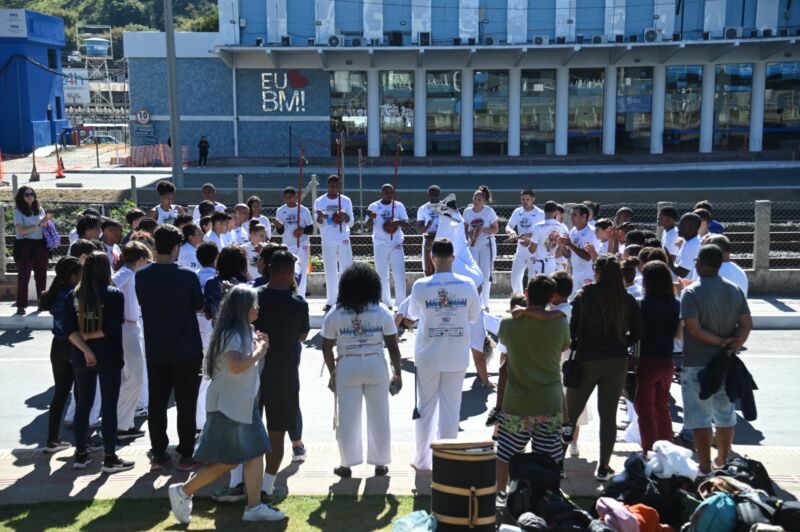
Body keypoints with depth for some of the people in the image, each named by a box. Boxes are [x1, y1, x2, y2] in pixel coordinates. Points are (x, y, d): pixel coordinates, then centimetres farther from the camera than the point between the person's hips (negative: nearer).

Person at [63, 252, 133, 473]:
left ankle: (80, 455, 20)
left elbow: (69, 330, -6)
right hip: (108, 355, -4)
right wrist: (91, 335, -5)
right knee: (109, 406, 2)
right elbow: (112, 329, -17)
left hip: (81, 356, 4)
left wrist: (84, 348, -12)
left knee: (82, 404, 14)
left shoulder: (73, 296, 3)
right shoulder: (114, 295, -9)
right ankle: (110, 458, 6)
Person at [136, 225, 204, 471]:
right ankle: (186, 455, 11)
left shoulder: (142, 276, -5)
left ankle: (158, 455, 19)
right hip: (186, 349, -3)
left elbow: (142, 302, 10)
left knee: (157, 403, 12)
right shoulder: (187, 276, -14)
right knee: (186, 404, 6)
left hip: (155, 350, 3)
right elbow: (199, 305, -1)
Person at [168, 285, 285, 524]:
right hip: (228, 405, -10)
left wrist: (261, 345, 4)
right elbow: (236, 366, -34)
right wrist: (259, 351, -20)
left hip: (244, 404, 10)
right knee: (226, 462, -3)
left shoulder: (246, 332, 12)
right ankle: (183, 491, 11)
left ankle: (254, 507, 9)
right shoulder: (232, 334, -19)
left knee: (255, 454, 5)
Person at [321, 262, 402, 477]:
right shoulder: (382, 311, -2)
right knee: (379, 416, 11)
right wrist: (397, 373, 7)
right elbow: (392, 346, -2)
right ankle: (380, 463, 19)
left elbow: (326, 348, 1)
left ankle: (347, 464, 17)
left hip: (347, 367, 0)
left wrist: (332, 373, 13)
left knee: (347, 417, 9)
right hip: (376, 366, 0)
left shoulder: (335, 314, -1)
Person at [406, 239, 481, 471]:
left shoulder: (421, 286, -10)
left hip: (428, 356, 0)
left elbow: (412, 314, 7)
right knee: (451, 406, 10)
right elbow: (474, 317, 5)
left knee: (426, 406, 12)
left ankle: (423, 460, 19)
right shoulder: (467, 284, -8)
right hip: (457, 356, 1)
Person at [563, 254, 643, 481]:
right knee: (608, 415, 9)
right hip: (617, 362, 2)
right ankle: (603, 467, 13)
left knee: (572, 408, 18)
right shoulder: (627, 300, -2)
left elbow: (573, 328, -6)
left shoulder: (585, 295, -8)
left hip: (587, 360, -2)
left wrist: (576, 345, 11)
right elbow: (637, 332, 1)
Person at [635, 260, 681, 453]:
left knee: (645, 410, 5)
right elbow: (679, 334, 8)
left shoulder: (643, 304, -15)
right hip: (666, 363, 5)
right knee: (662, 409, 18)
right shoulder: (676, 305, 0)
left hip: (645, 362, -5)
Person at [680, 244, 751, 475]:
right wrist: (733, 345, -10)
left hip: (697, 365, -6)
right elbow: (747, 325, 1)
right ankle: (722, 463, 30)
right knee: (726, 414, 18)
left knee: (700, 418, 0)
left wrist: (721, 341, -13)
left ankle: (705, 468, 2)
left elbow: (693, 329, -21)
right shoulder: (735, 290, 5)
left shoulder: (691, 292, -14)